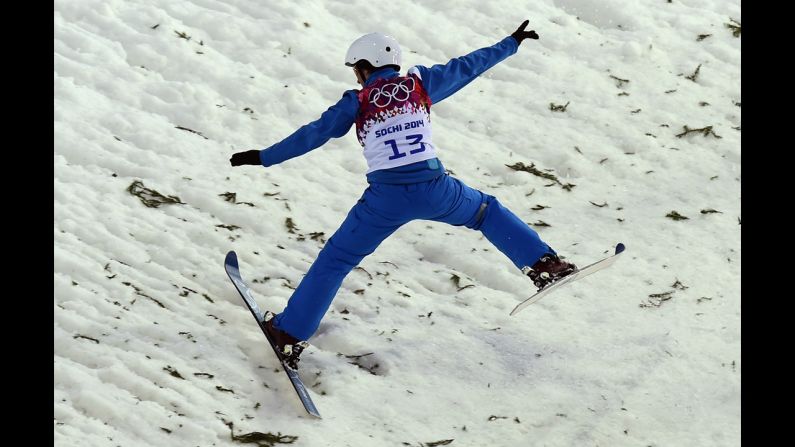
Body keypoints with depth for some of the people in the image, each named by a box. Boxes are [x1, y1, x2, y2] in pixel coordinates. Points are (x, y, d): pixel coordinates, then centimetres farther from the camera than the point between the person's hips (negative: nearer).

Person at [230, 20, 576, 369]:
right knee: (486, 212, 30)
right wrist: (512, 43, 33)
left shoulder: (357, 101, 5)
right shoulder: (420, 83, 10)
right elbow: (467, 66, 20)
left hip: (386, 198, -2)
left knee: (335, 260, 11)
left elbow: (314, 134, 4)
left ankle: (289, 336, 9)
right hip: (435, 189, 2)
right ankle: (543, 265, 20)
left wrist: (264, 157, 12)